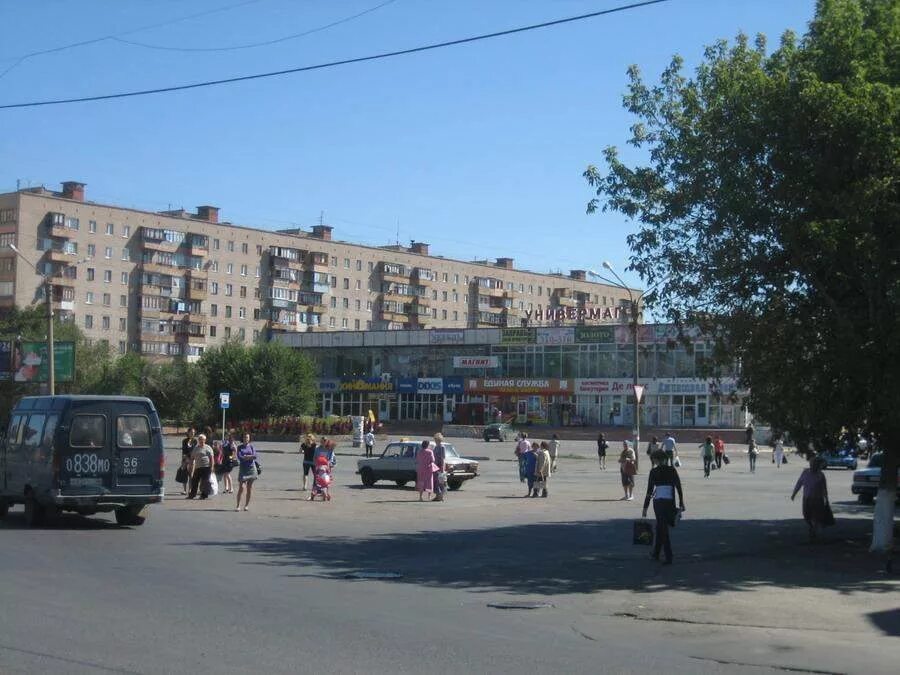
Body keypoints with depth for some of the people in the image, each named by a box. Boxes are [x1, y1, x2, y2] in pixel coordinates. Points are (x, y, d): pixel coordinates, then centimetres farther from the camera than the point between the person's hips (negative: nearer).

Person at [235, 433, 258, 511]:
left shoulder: (251, 446, 7)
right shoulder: (240, 447, 5)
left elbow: (254, 456, -7)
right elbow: (239, 457, -9)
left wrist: (245, 456, -12)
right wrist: (250, 457, -12)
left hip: (251, 468, 1)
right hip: (242, 468, -1)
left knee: (249, 488, 3)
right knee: (241, 488, -10)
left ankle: (246, 505, 11)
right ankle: (238, 505, -4)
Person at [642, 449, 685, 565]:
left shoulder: (654, 471, -7)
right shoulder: (672, 470, 2)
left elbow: (650, 490, -7)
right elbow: (679, 487, 1)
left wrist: (645, 507, -3)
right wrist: (681, 503, 8)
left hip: (658, 502, -4)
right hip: (670, 502, 4)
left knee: (663, 529, 1)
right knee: (660, 527, 20)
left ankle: (669, 557, -4)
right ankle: (656, 553, 29)